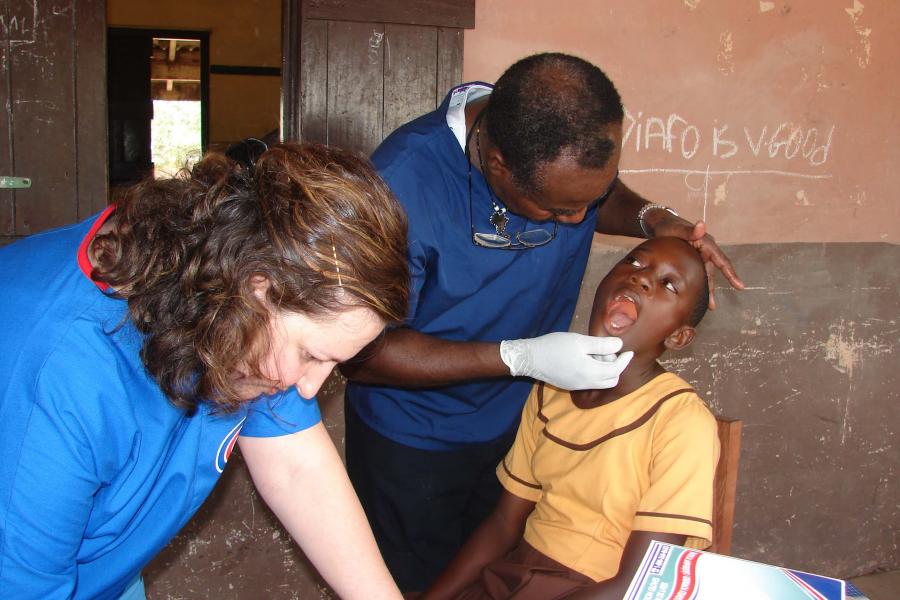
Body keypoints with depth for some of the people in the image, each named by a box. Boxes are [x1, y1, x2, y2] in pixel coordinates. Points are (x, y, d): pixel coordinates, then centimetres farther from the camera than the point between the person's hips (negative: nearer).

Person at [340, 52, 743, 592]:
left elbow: (604, 192, 9)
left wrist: (654, 219, -13)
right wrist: (520, 357, -32)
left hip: (522, 419, 5)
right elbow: (362, 353, -26)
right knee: (423, 587, 14)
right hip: (414, 442, -4)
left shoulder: (572, 147, -16)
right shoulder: (405, 184, -33)